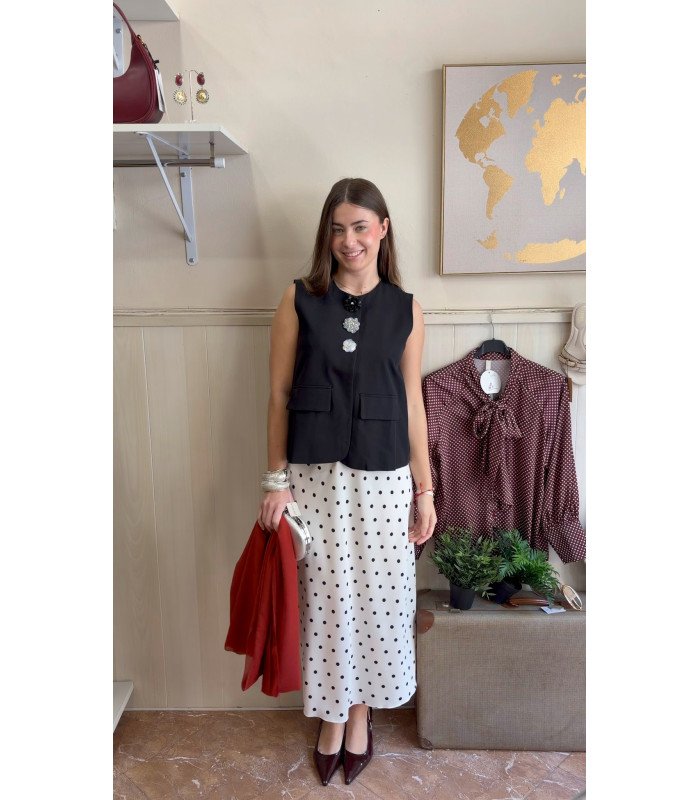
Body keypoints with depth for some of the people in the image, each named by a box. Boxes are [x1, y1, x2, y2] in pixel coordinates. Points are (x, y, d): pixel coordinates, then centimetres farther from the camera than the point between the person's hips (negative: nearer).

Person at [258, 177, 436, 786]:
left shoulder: (406, 309, 3)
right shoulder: (300, 301, -1)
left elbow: (412, 404, 5)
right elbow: (279, 396, 0)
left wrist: (425, 490, 4)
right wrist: (276, 481, -3)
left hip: (383, 479, 1)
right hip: (315, 476, -1)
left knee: (377, 596, 11)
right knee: (326, 598, 11)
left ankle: (361, 714, 37)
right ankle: (332, 716, 37)